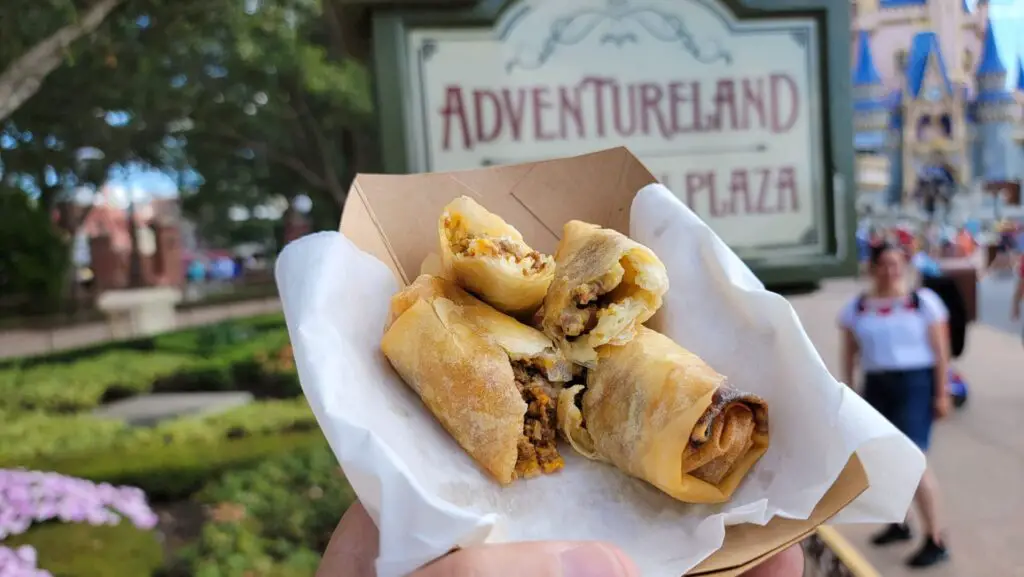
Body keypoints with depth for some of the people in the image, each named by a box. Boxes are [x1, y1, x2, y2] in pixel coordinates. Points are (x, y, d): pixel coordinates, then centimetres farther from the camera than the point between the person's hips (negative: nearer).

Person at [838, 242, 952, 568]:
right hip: (876, 386, 4)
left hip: (915, 384, -4)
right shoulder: (856, 308, 6)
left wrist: (942, 393, -7)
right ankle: (898, 524, 34)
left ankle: (936, 541, 0)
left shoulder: (924, 301, -2)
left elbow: (940, 350, -3)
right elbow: (849, 354, 8)